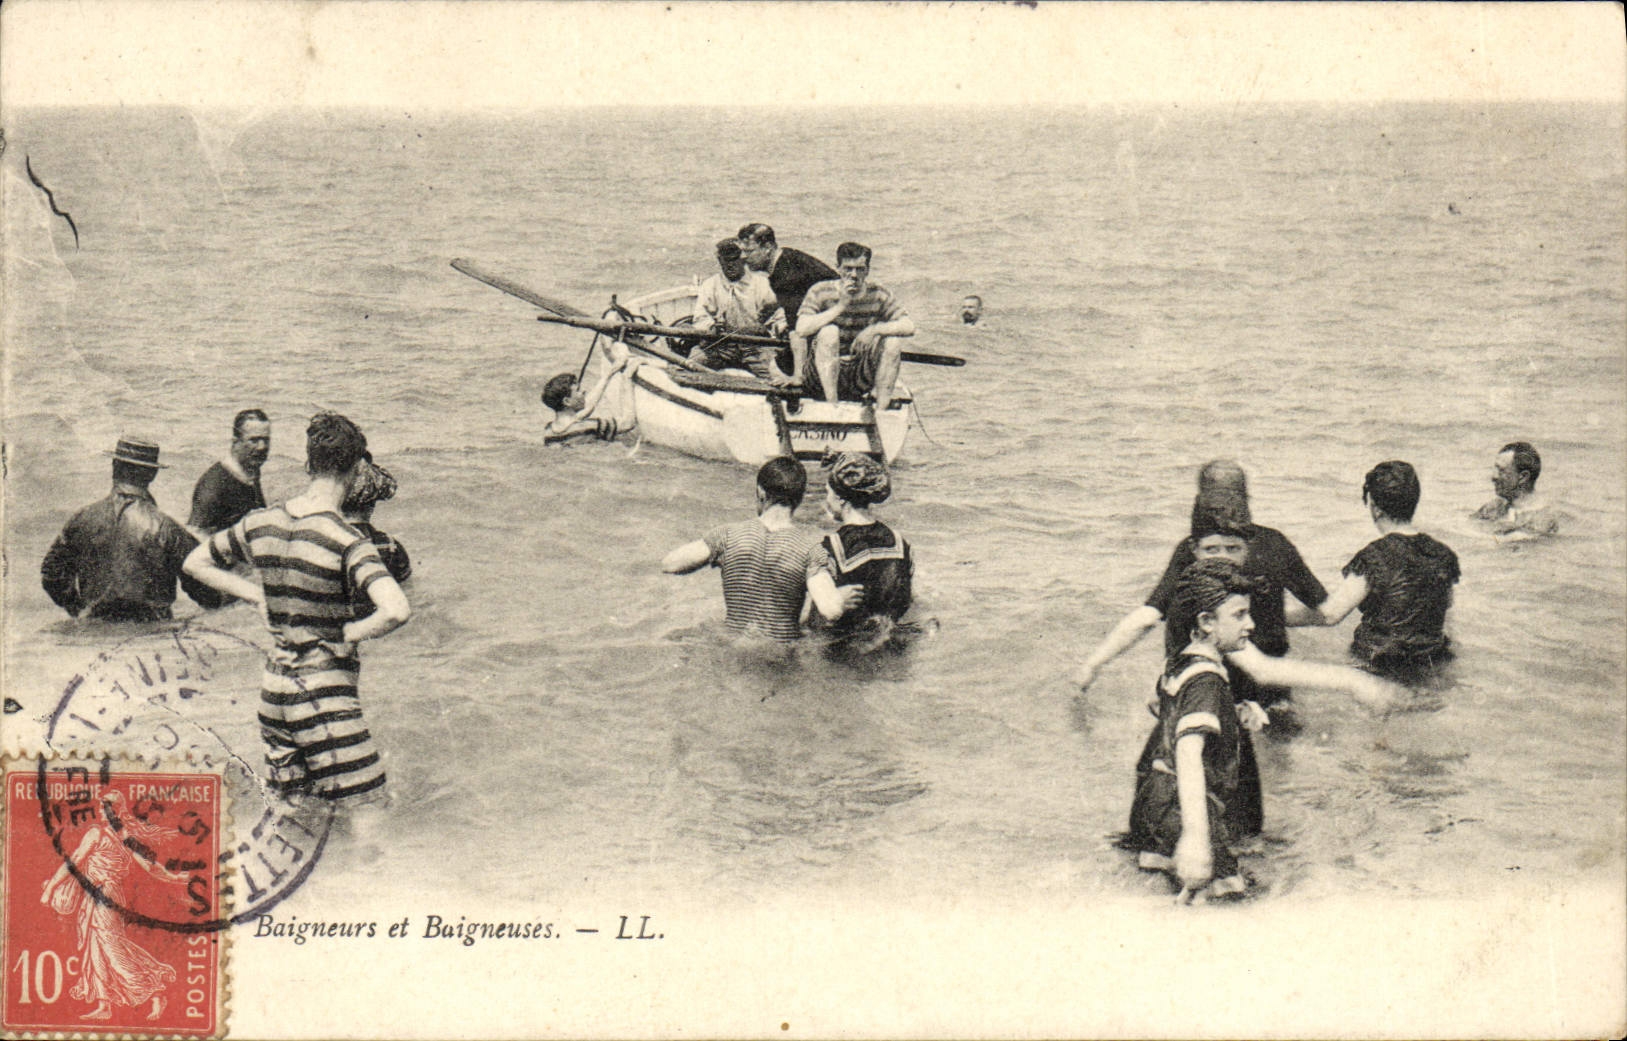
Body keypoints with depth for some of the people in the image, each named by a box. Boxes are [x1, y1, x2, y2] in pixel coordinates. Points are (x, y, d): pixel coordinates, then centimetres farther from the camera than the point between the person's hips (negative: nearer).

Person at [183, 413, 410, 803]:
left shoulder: (259, 524, 3)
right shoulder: (346, 541, -17)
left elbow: (196, 563, 19)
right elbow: (396, 611, -31)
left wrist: (259, 596, 11)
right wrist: (349, 634, -13)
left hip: (274, 686, 7)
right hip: (324, 693, -7)